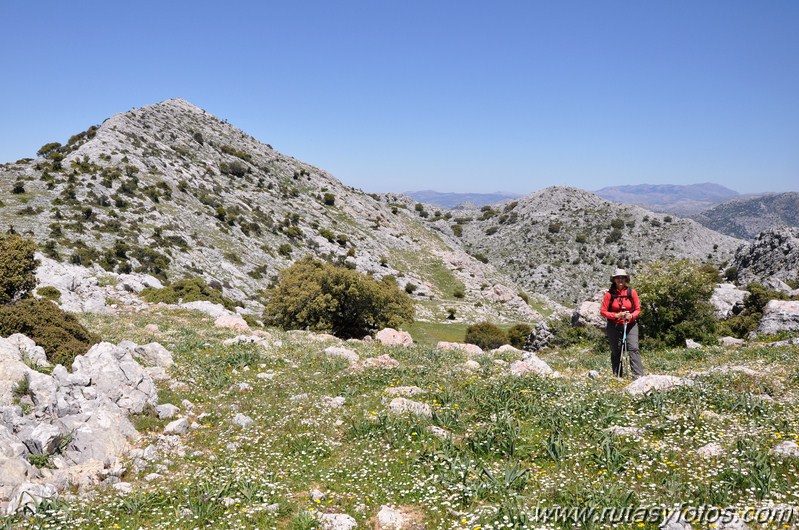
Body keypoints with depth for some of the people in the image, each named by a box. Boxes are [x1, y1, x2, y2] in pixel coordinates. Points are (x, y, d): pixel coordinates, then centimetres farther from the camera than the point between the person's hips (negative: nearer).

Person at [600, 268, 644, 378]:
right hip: (614, 326, 0)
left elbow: (638, 309, 4)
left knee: (633, 349, -15)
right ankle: (618, 377, 19)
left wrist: (631, 316, -17)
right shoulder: (609, 294, -3)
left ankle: (638, 376, -19)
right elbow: (603, 311, -3)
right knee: (616, 352, 8)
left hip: (630, 325, 0)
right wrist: (616, 315, -17)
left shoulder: (631, 292, 0)